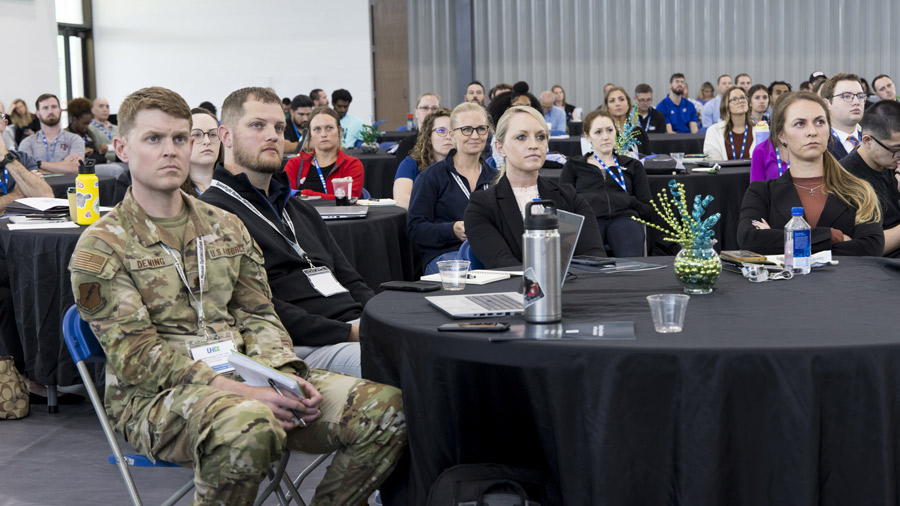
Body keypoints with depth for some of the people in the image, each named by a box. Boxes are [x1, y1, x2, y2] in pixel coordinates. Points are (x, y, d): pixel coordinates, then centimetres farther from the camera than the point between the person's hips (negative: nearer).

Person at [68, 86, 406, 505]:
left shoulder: (225, 227, 17)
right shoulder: (100, 248, -2)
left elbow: (258, 316, 14)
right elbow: (137, 356, -11)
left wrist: (285, 374, -8)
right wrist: (241, 392, -21)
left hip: (245, 375, 5)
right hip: (157, 395, -5)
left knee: (388, 405, -15)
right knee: (249, 428, -41)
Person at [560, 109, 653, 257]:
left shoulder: (633, 166, 29)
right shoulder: (574, 165, 27)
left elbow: (648, 210, 19)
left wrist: (628, 202, 1)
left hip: (623, 217, 1)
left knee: (631, 260, -37)